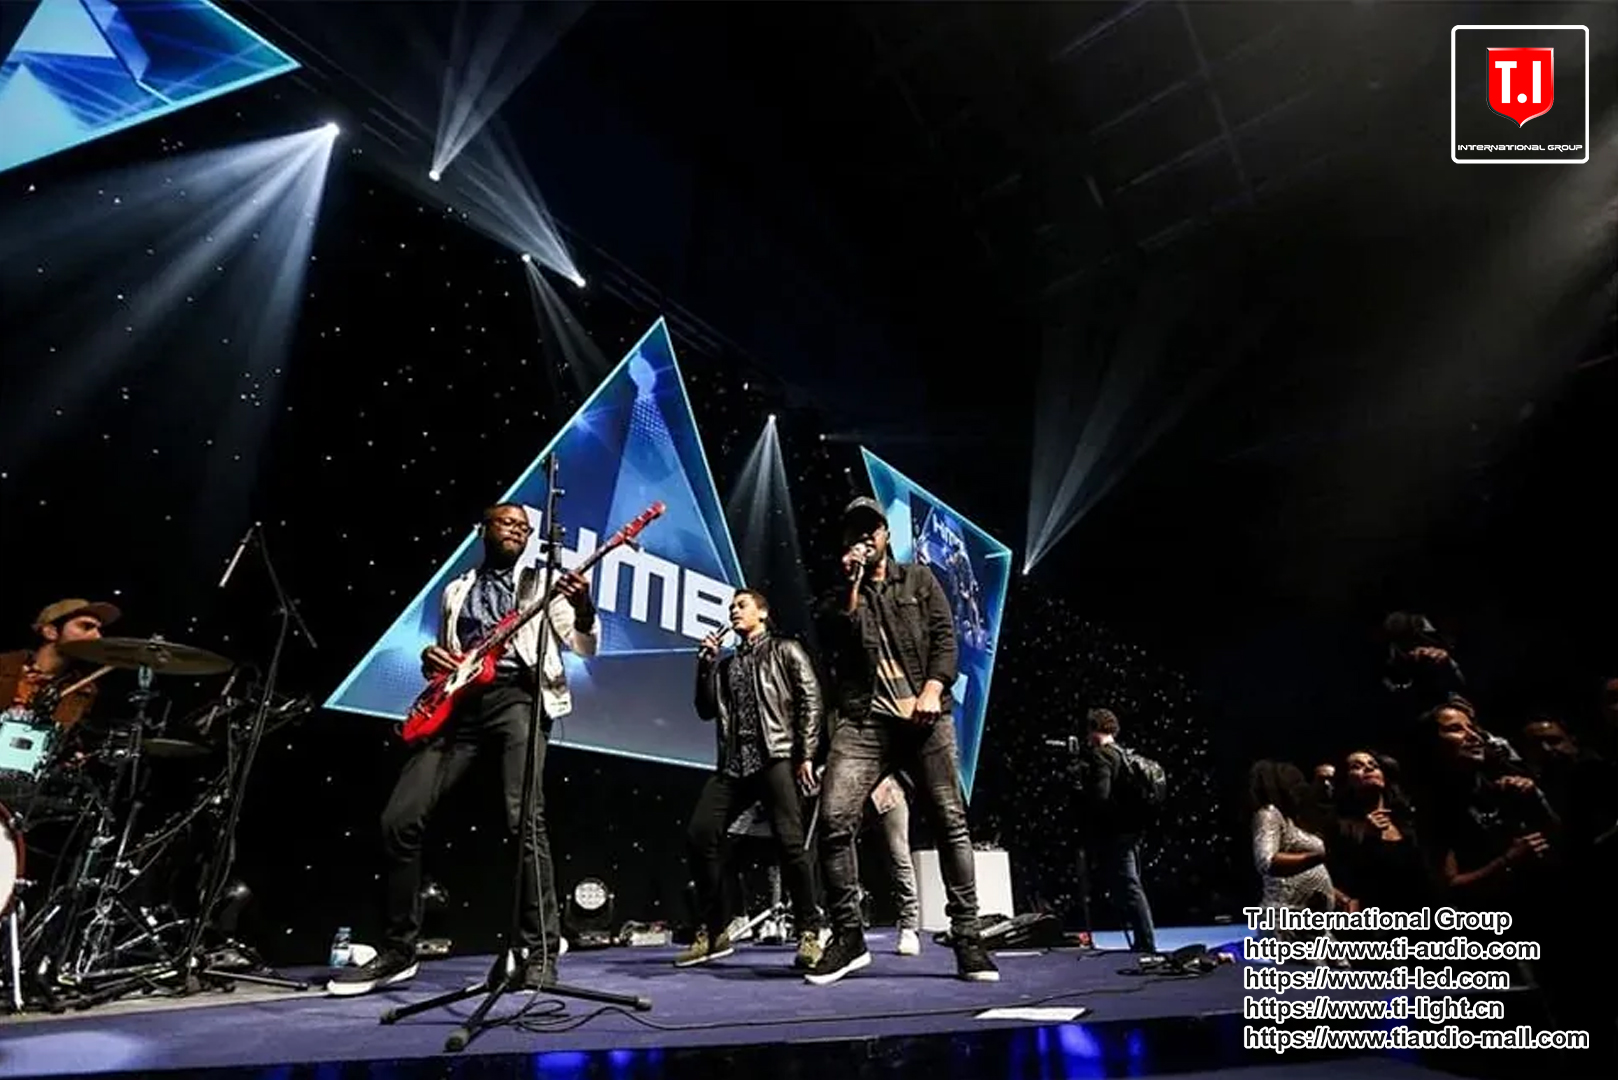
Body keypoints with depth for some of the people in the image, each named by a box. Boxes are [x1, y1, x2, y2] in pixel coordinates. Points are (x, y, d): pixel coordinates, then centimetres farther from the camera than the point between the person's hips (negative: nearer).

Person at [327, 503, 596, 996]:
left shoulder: (542, 583, 13)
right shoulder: (456, 590, 24)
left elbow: (583, 646, 1)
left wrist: (583, 608, -21)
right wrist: (430, 657, 5)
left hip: (516, 697, -4)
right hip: (457, 704, 5)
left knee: (525, 820, -19)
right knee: (400, 819, -2)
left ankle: (542, 952, -9)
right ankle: (398, 951, 15)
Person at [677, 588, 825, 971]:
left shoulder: (785, 650, 10)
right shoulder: (726, 663, 24)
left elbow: (810, 700, 0)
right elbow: (706, 710, 17)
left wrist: (806, 755, -10)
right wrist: (705, 663, 8)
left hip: (776, 756, -5)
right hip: (734, 762, 6)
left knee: (790, 842, -15)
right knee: (699, 836, -3)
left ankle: (809, 933, -1)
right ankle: (713, 932, 10)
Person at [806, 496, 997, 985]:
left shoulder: (919, 580, 17)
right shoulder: (839, 596, 19)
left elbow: (944, 636, 6)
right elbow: (835, 645, 0)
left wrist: (932, 689, -10)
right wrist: (852, 584, -2)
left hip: (925, 715, 0)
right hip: (865, 720, 0)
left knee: (951, 823, -3)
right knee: (834, 821, -14)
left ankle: (967, 938, 9)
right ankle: (848, 936, 0)